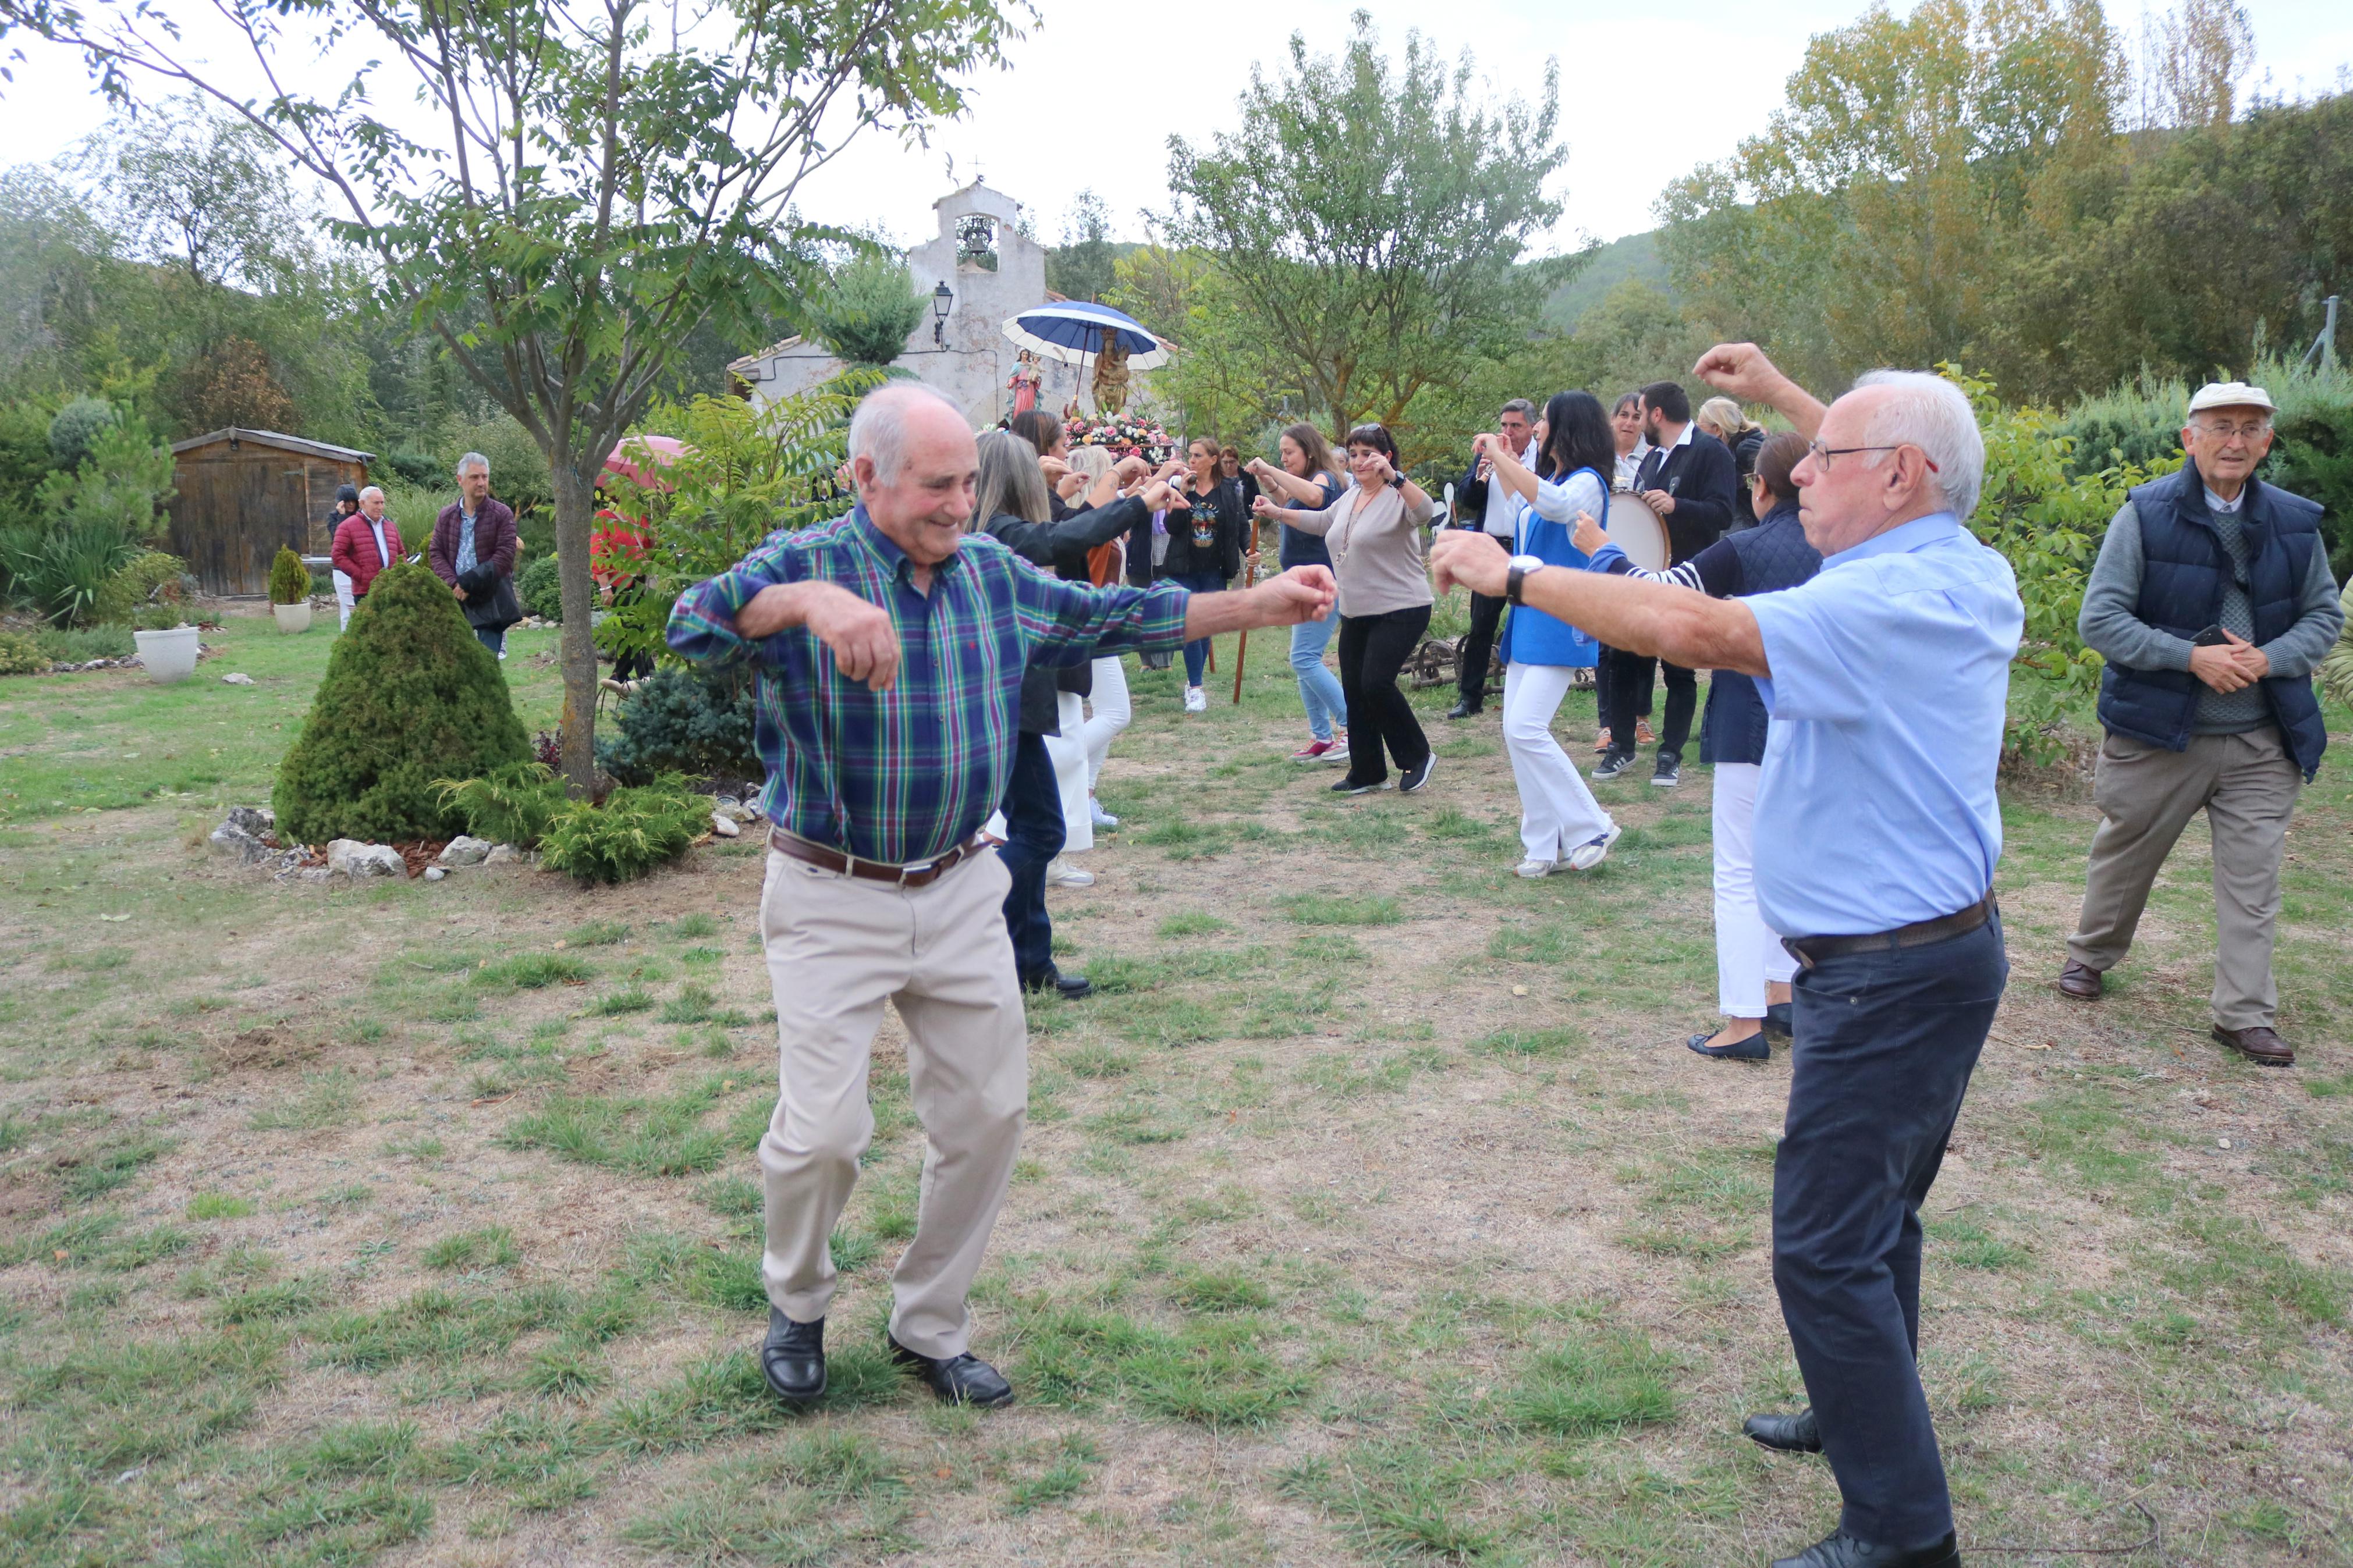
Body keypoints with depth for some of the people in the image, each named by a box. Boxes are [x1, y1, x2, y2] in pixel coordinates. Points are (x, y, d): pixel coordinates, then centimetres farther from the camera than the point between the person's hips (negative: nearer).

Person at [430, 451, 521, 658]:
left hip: (490, 602, -3)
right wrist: (453, 584, -10)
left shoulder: (502, 514, -1)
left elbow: (504, 557, -8)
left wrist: (469, 582, -13)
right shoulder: (446, 516, 10)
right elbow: (436, 553, 8)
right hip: (455, 601, 3)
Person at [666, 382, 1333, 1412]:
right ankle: (797, 1306, 27)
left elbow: (1107, 617, 12)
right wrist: (810, 601, -49)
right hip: (834, 900, -5)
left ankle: (929, 1326, 29)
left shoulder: (991, 572, 3)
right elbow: (697, 624, -29)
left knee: (987, 1112, 9)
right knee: (823, 1129, -5)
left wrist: (1256, 607, 5)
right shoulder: (806, 562, -12)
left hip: (959, 891, 5)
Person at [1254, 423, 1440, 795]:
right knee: (1354, 690, 8)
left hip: (1400, 611, -9)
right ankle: (1367, 773, 20)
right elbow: (1321, 522, 31)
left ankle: (1418, 756, 0)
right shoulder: (1350, 498, 13)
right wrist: (1276, 512, 26)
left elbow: (1426, 512, -34)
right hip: (1356, 613, 9)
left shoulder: (1398, 497, -12)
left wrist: (1394, 477, -45)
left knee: (1376, 682, -20)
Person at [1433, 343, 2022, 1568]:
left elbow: (1685, 626, -33)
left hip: (1891, 972, -10)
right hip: (1938, 947, 10)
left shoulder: (1889, 603, -23)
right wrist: (1781, 397, 32)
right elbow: (1910, 480, 30)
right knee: (1873, 1214, 24)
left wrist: (1513, 575, -22)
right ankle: (1871, 1412, 42)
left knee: (1828, 1246, -4)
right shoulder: (1970, 576, 7)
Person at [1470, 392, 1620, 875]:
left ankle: (1591, 828, -6)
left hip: (1559, 626, -9)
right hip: (1528, 622, 9)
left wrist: (1500, 457, -26)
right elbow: (1522, 509, 38)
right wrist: (1502, 464, 29)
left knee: (1526, 729, -18)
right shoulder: (1548, 479, 15)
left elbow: (1553, 504, -34)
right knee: (1517, 731, 6)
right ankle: (1546, 845, 12)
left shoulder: (1586, 483, -11)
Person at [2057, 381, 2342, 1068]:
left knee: (2252, 882, 3)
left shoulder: (2296, 522, 3)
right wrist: (2191, 657, -21)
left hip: (2261, 744, 3)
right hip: (2158, 734, -2)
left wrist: (2268, 659, -11)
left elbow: (2325, 615, 10)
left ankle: (2246, 1016, 13)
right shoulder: (2146, 515, -9)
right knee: (2124, 856, 15)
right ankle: (2092, 953, 39)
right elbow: (2099, 620, -12)